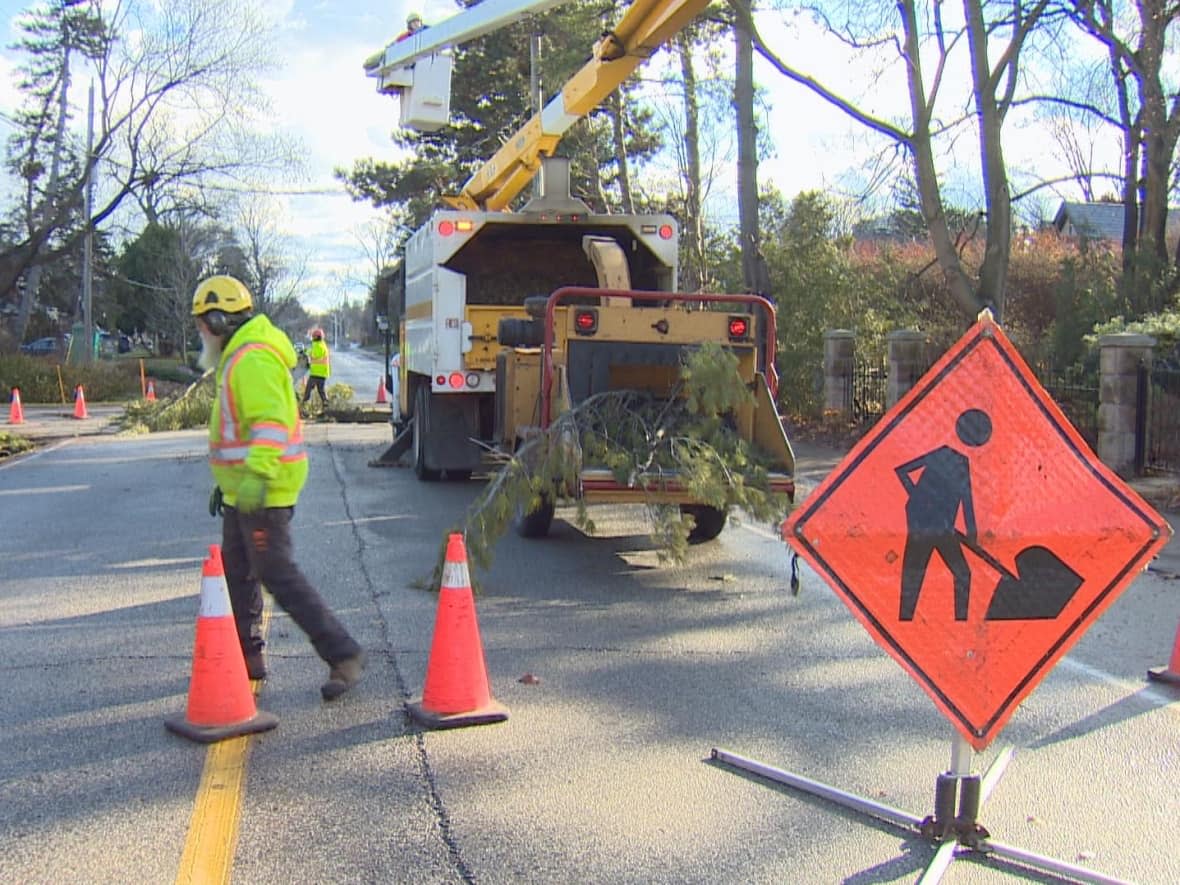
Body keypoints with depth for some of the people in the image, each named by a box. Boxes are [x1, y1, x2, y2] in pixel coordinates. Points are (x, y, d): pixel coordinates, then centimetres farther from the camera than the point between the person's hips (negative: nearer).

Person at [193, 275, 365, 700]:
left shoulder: (253, 359, -17)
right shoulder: (238, 358, 19)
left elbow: (270, 422, -30)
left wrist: (258, 475, -39)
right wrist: (225, 482, 30)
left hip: (263, 491, -11)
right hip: (243, 490, 11)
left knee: (277, 574, -10)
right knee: (237, 573, 16)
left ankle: (342, 654, -7)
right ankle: (247, 657, 28)